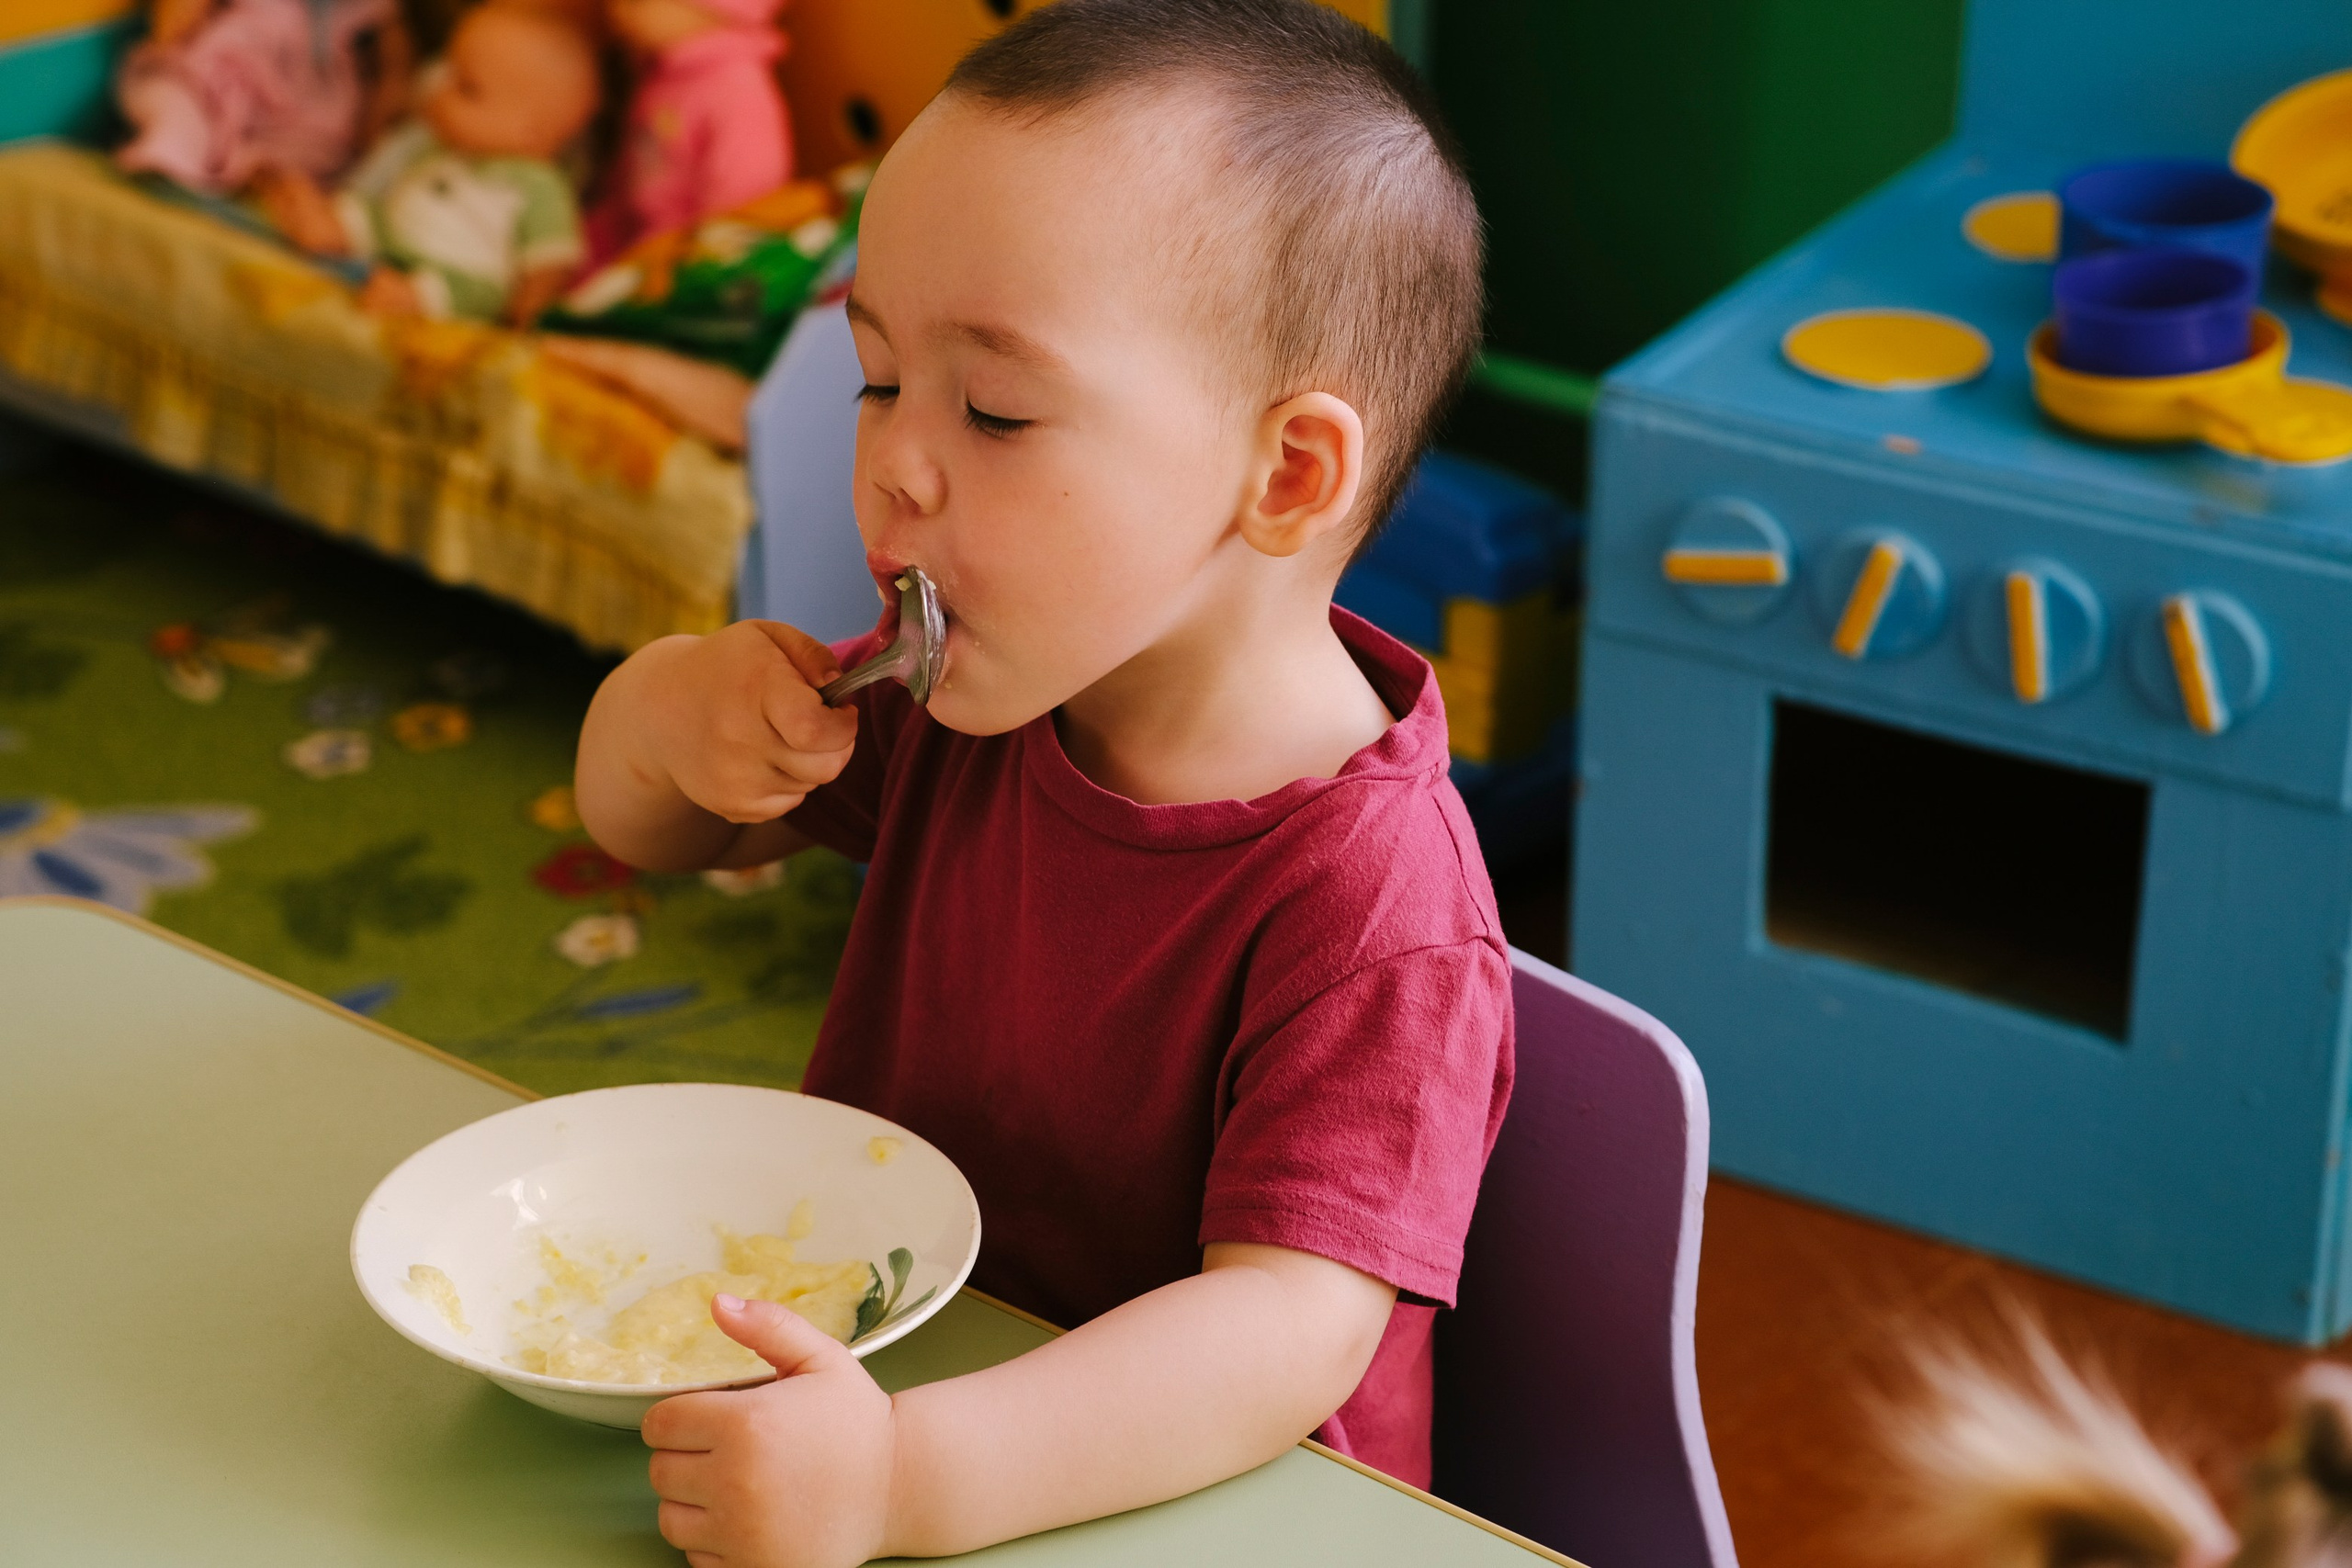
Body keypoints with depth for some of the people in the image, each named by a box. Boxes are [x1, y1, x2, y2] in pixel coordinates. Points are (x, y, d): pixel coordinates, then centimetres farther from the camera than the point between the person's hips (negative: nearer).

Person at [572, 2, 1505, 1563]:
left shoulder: (1378, 909, -24)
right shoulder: (967, 698, 0)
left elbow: (1289, 1329, -31)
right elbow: (658, 828, 15)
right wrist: (667, 708, -9)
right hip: (869, 1370, 7)